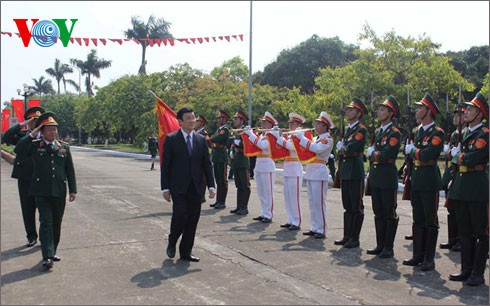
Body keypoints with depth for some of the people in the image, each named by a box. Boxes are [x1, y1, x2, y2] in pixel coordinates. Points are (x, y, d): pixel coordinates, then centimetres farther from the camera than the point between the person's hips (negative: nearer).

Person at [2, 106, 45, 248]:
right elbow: (6, 138, -13)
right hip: (25, 179, 2)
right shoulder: (21, 136, 6)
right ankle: (31, 237, 24)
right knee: (28, 210, 10)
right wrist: (22, 124, -15)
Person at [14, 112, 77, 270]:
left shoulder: (64, 147, 8)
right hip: (42, 192, -3)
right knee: (46, 223, -7)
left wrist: (73, 190, 3)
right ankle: (47, 257, -7)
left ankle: (52, 251, 26)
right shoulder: (35, 145, 3)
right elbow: (18, 150, -16)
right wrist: (32, 134, -13)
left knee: (56, 223, 10)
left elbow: (70, 170, 8)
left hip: (59, 192, 3)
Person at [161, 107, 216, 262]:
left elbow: (207, 164, 8)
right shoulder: (171, 139, -3)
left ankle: (186, 251, 18)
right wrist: (165, 188, -7)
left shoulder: (201, 140, 8)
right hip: (178, 187, -4)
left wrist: (211, 186, 1)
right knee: (180, 215, -14)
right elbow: (165, 165, -3)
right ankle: (172, 243, 14)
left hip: (196, 187, 4)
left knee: (193, 219, 4)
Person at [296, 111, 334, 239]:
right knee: (312, 202, 11)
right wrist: (299, 137, 4)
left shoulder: (328, 139, -8)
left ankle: (321, 230, 0)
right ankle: (314, 228, 18)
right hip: (310, 172, 8)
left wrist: (301, 137, -17)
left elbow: (316, 148, -24)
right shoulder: (315, 139, 17)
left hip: (319, 173, -8)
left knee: (319, 202, -6)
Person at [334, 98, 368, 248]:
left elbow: (349, 149, -20)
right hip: (345, 172, 8)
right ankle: (347, 236, 21)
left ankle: (355, 239, 7)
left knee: (356, 207, 0)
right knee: (347, 207, 13)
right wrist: (342, 149, -1)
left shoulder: (361, 129, -10)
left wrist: (340, 147, -2)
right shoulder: (347, 129, 16)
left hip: (355, 172, -8)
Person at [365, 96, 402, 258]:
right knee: (378, 213, 13)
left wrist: (372, 154, -5)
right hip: (375, 178, 8)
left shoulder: (395, 133, -10)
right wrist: (373, 154, -1)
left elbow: (385, 156, -20)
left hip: (388, 179, -8)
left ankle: (389, 248, 10)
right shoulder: (377, 132, 15)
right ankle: (380, 245, 23)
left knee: (389, 214, 2)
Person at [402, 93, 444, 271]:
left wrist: (412, 150, -8)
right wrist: (411, 150, -5)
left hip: (430, 181, -8)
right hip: (416, 179, 8)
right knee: (417, 220, 13)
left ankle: (429, 259, 10)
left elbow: (426, 155, -24)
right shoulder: (418, 131, 13)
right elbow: (410, 150, 16)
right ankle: (418, 255, 23)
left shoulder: (437, 133, -11)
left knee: (430, 221, 2)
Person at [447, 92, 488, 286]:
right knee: (464, 232, 13)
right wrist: (454, 181, 11)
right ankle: (466, 270, 22)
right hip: (461, 186, 8)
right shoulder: (465, 133, 15)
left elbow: (471, 159, -22)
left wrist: (456, 154, -4)